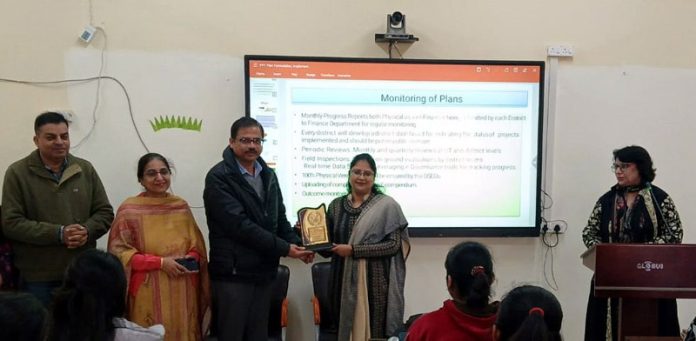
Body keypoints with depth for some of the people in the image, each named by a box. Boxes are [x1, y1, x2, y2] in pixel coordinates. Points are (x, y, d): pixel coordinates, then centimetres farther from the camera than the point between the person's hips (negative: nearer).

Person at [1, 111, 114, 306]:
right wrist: (58, 234, -18)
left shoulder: (85, 169, 6)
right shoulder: (17, 173, -3)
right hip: (38, 277, -3)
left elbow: (105, 212, 8)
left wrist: (87, 231, -14)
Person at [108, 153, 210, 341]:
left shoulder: (181, 206, 8)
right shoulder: (129, 209, -6)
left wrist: (190, 259, -7)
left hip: (183, 293, 4)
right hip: (149, 295, -4)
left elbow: (197, 246, 15)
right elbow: (119, 254, -7)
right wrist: (161, 262, -14)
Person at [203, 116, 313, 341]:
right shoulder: (219, 178, -11)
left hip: (263, 270, 7)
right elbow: (240, 225, -20)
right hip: (233, 272, -7)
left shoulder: (268, 175, 13)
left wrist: (296, 244, -2)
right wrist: (284, 248, -17)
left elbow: (279, 217, 17)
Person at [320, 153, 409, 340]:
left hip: (375, 281, -4)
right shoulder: (336, 205, 7)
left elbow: (394, 245, -12)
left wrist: (353, 250, -16)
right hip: (344, 280, 4)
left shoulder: (387, 206, -5)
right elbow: (329, 249, 10)